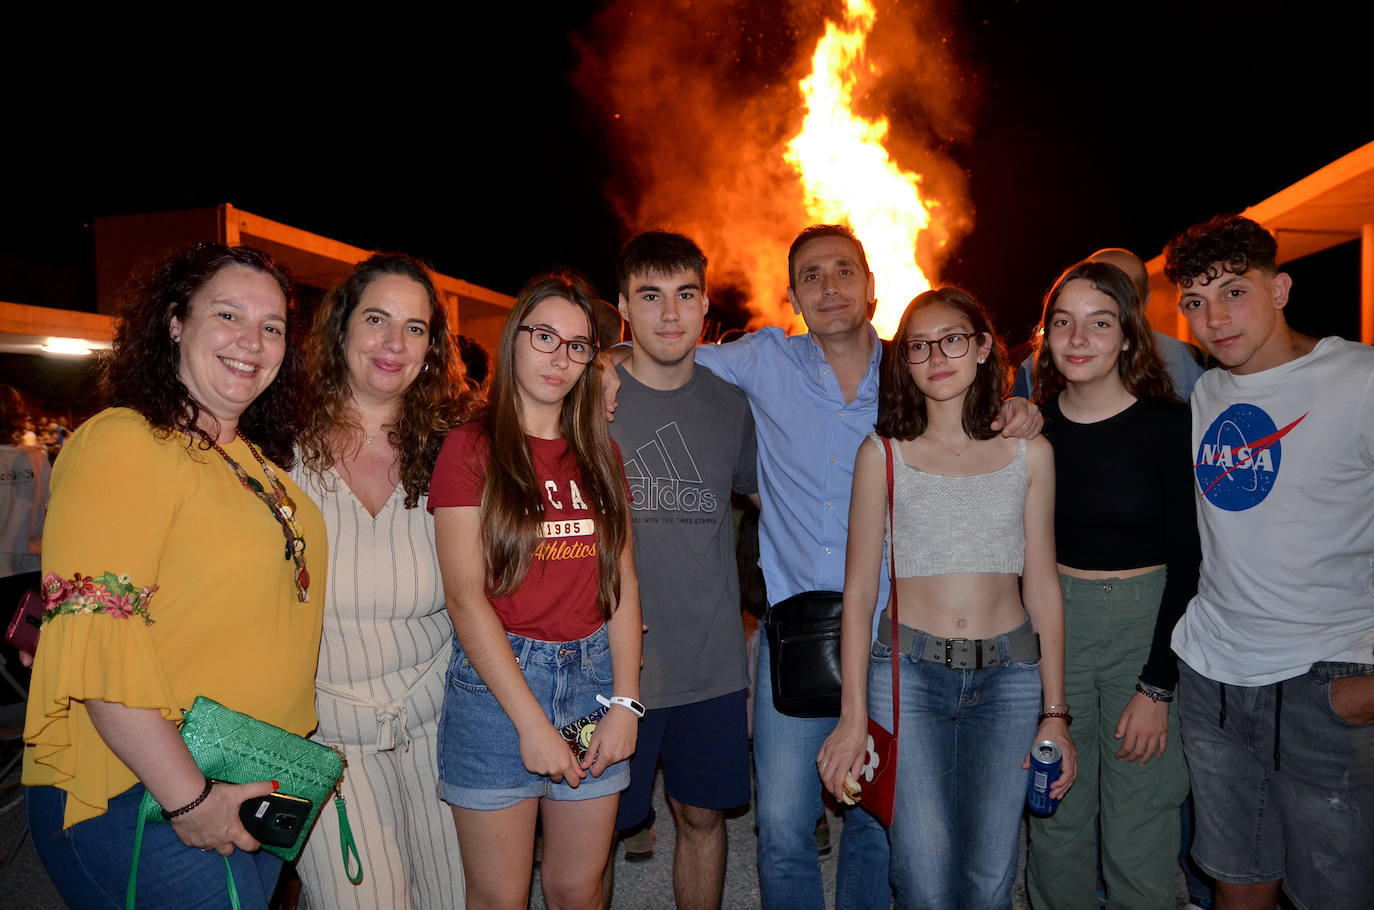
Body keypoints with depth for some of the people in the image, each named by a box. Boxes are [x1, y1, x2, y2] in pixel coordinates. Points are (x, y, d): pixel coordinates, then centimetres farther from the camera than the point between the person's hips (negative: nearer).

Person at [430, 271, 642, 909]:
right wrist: (532, 722, -14)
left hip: (595, 676, 4)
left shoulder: (601, 455, 10)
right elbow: (466, 597, -11)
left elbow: (622, 583, 6)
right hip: (496, 682, -3)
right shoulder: (470, 447, -5)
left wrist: (626, 701, -4)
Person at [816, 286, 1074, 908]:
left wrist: (1054, 712, 5)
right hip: (908, 673, -1)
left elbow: (1042, 587, 7)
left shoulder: (1030, 453, 4)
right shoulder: (883, 454, -1)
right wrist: (853, 716, -3)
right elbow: (859, 590, -1)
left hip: (1009, 675, 2)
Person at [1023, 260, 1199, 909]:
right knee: (1057, 816, 14)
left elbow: (1187, 561, -8)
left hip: (1146, 626, -2)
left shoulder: (1168, 425, -9)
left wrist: (1158, 684, -10)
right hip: (1053, 621, 3)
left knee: (1138, 832, 6)